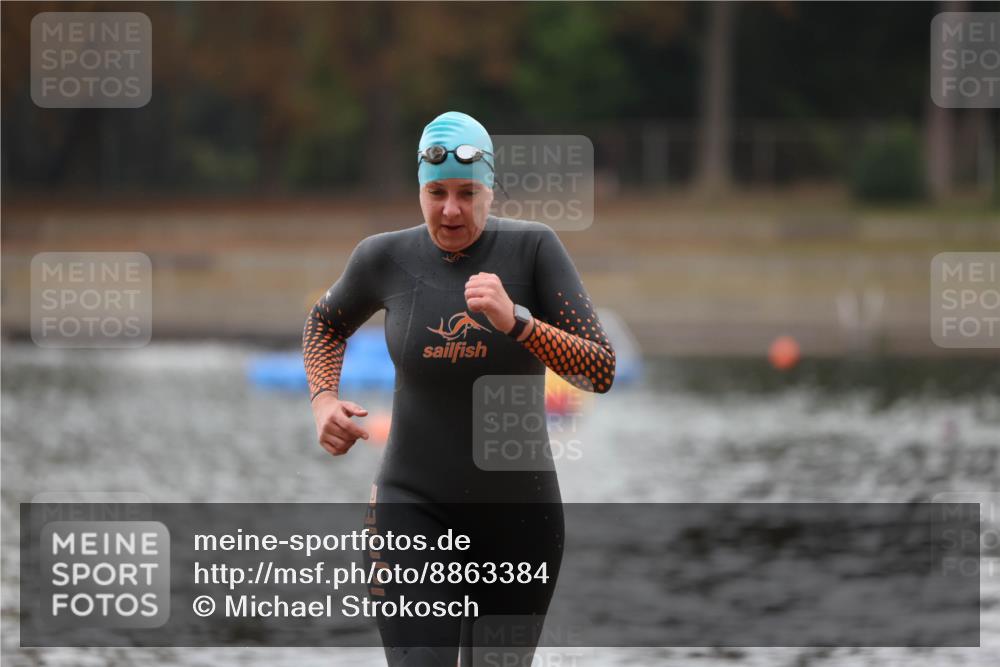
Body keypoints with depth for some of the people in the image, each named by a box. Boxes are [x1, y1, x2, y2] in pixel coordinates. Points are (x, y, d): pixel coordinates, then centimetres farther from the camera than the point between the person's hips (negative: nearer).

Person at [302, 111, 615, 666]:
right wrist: (323, 400, 2)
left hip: (519, 512, 0)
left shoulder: (533, 248, -9)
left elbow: (601, 371, -15)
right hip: (414, 507, 0)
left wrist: (516, 321, -28)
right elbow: (325, 323, 20)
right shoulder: (385, 258, -3)